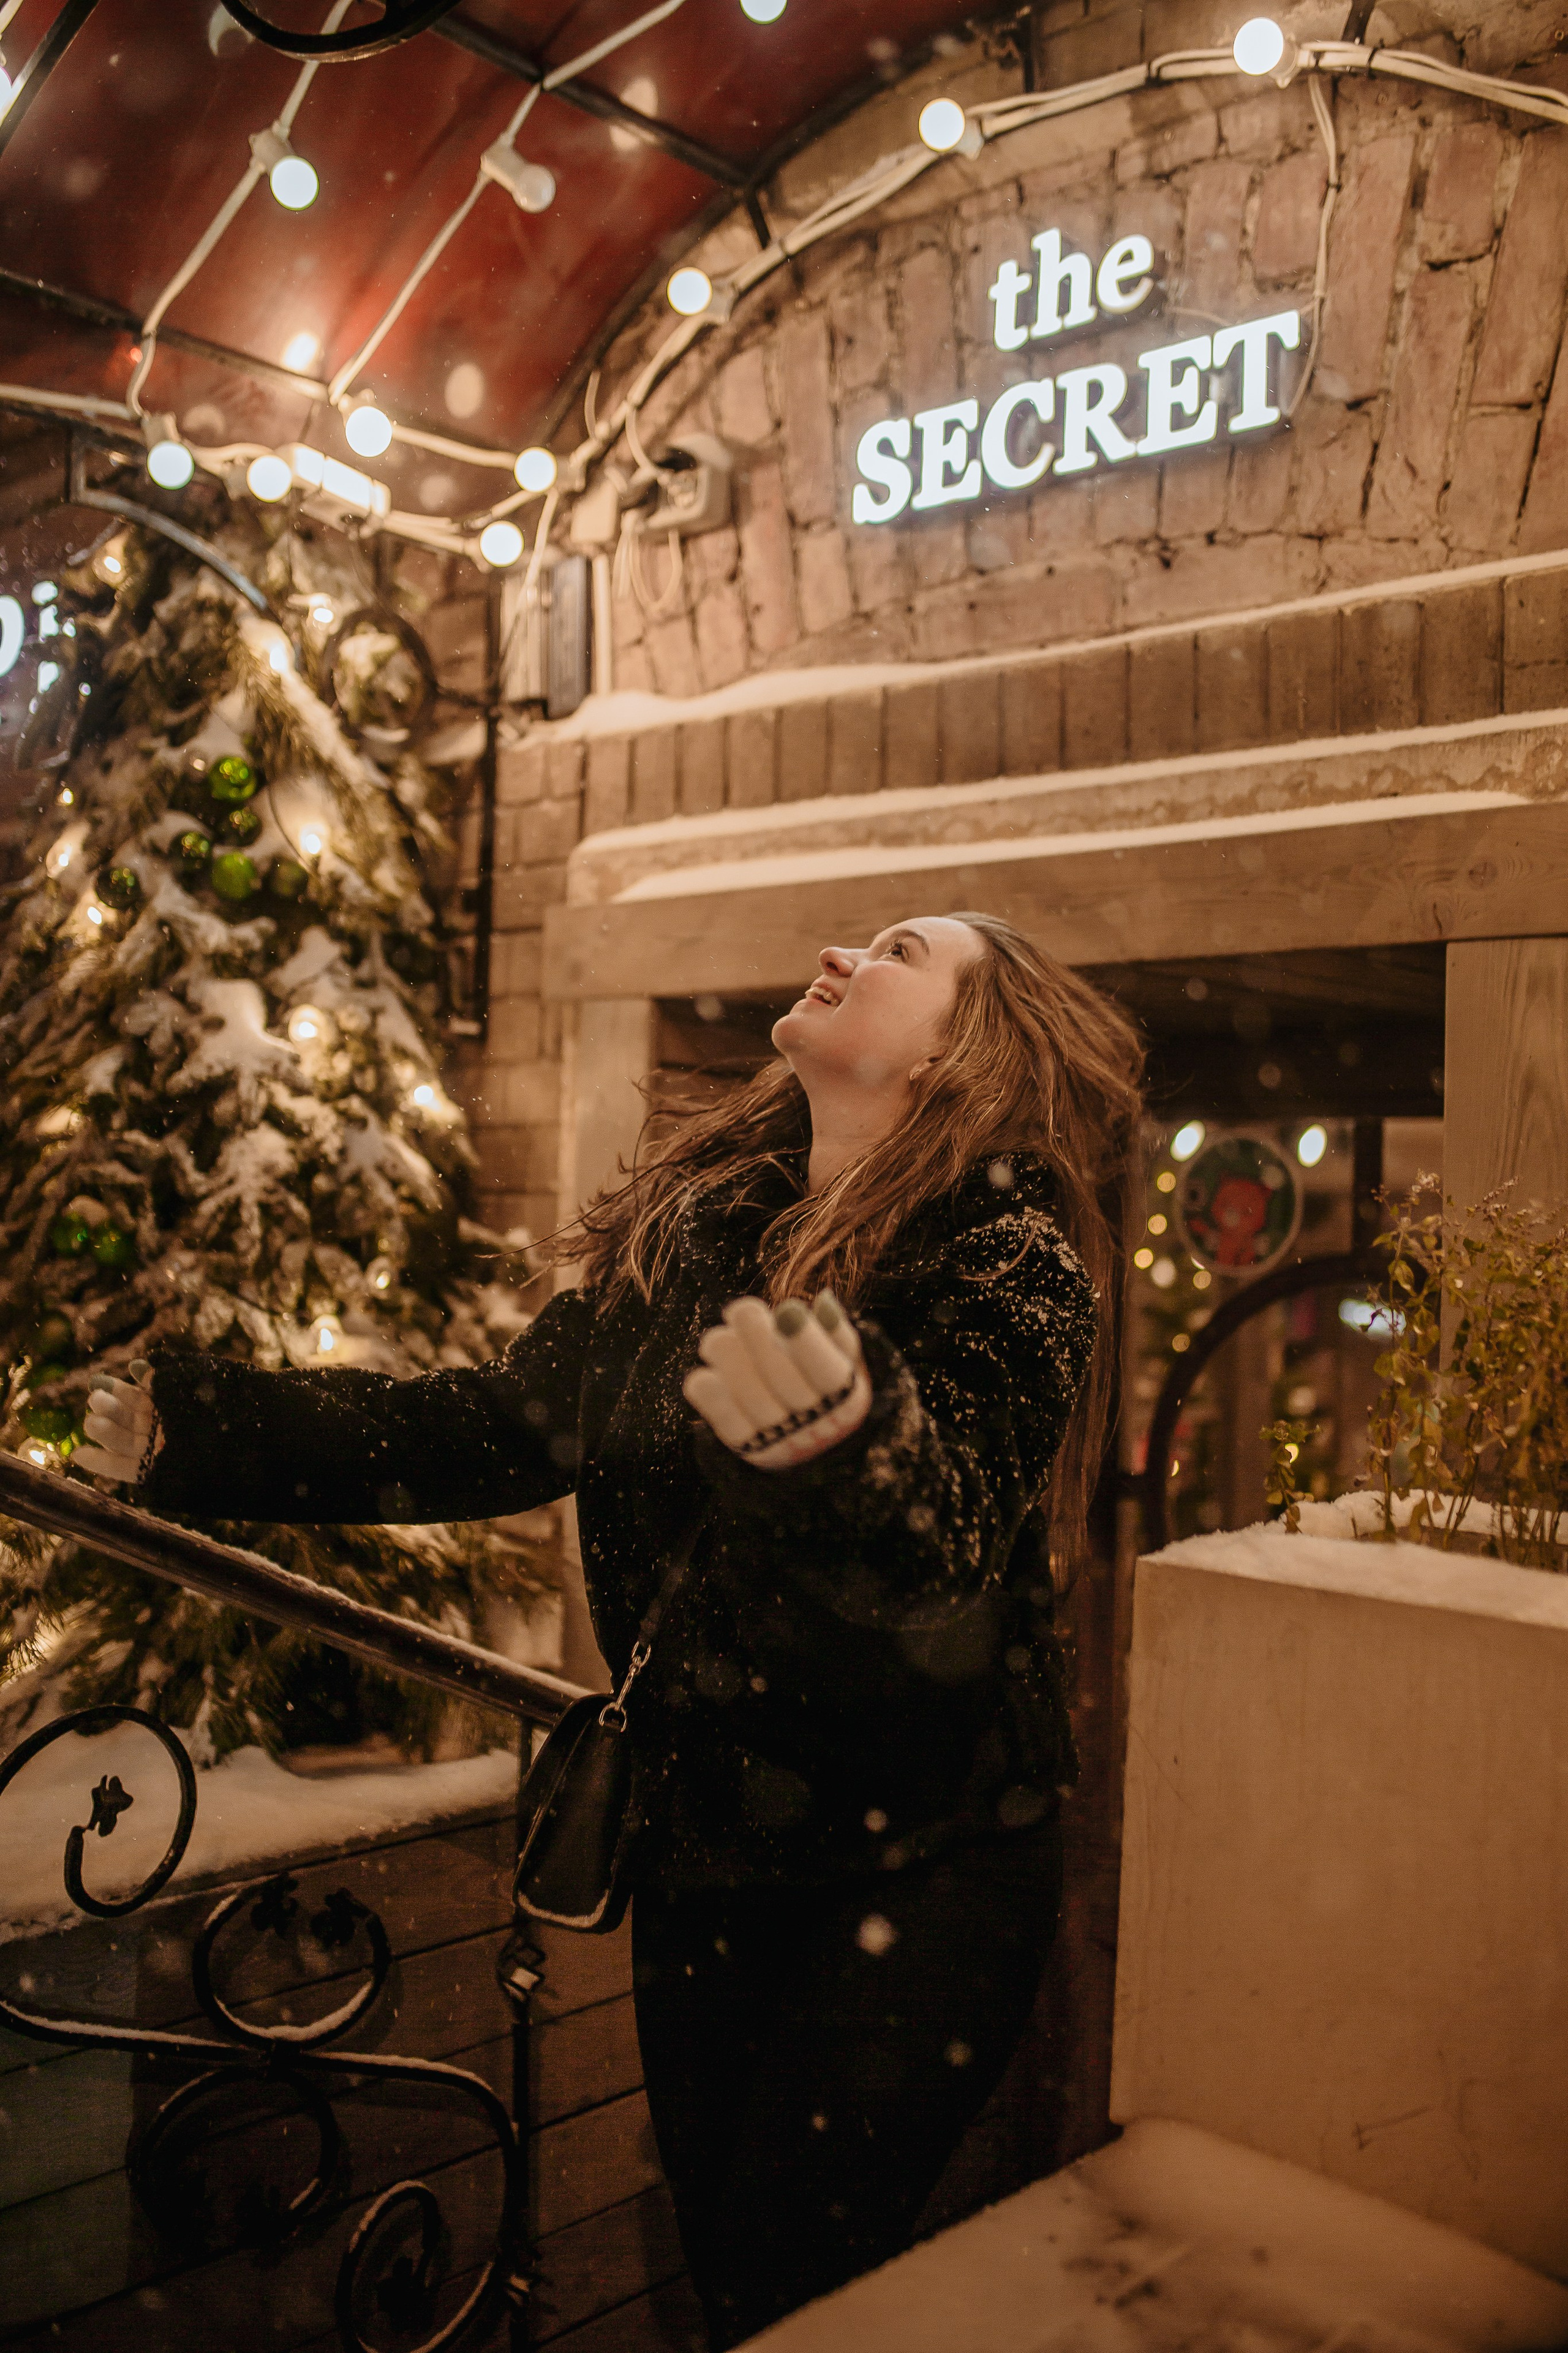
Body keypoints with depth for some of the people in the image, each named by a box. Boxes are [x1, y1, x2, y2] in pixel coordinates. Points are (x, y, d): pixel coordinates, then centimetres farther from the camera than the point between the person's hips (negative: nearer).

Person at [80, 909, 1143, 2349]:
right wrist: (196, 1432, -2)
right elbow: (500, 1432, 3)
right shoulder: (694, 1223, 1)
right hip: (706, 1827, 6)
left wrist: (843, 1443, -55)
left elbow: (947, 1543, -32)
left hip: (917, 1862, -5)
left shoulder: (1010, 1261, -16)